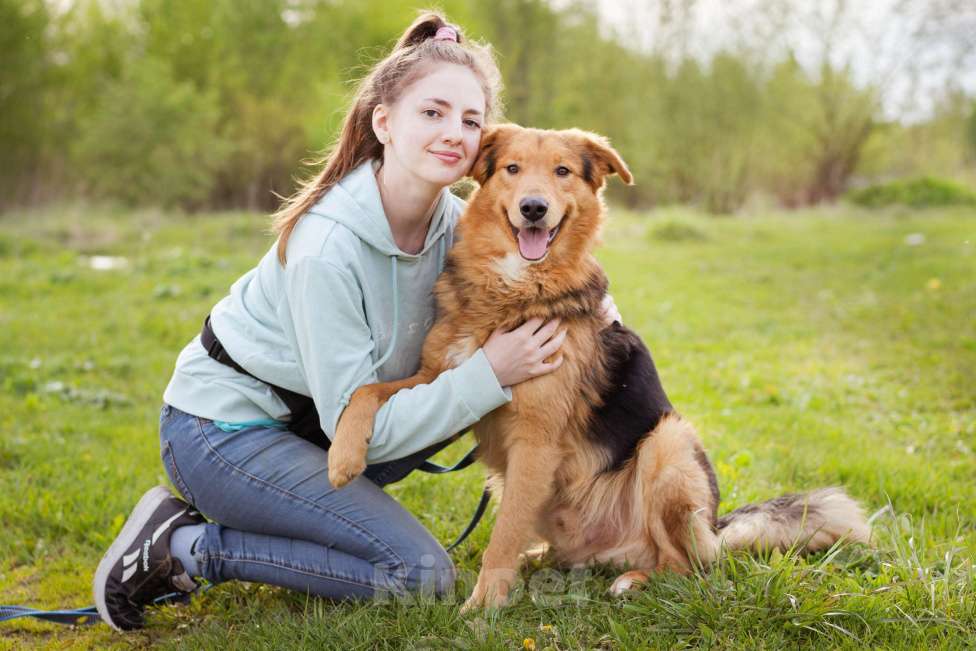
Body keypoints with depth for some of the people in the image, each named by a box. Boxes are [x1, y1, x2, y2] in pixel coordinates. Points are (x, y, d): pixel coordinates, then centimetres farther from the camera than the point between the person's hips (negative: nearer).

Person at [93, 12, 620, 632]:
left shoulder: (453, 222, -9)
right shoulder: (326, 247, -30)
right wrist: (488, 374, -29)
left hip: (311, 419, 8)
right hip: (220, 429, -8)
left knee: (488, 374, -4)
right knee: (422, 574, -14)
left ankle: (313, 498, 6)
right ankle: (186, 547, -4)